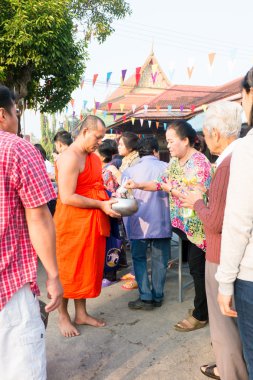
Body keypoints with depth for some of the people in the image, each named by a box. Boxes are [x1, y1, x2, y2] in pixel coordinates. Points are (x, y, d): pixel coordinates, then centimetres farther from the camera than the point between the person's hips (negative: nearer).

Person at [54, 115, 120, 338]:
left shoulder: (94, 157, 13)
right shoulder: (70, 157, -16)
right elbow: (67, 197, -23)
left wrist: (110, 201, 5)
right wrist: (101, 205, -19)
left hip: (92, 223, 9)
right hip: (72, 223, -9)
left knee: (88, 267, 15)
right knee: (68, 269, 5)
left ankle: (81, 313, 29)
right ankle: (63, 315, 22)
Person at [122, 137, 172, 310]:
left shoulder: (130, 171, -1)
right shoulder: (167, 168, 0)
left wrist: (127, 224, 11)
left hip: (140, 223, -1)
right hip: (162, 222, 1)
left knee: (139, 258, 12)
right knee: (159, 259, 12)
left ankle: (146, 297, 9)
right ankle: (158, 296, 20)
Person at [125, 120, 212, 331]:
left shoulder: (199, 162, -17)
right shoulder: (175, 160, 10)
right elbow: (163, 183, 9)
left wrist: (170, 188, -15)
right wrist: (138, 185, -3)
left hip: (197, 225, -8)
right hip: (183, 222, 8)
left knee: (198, 268, 2)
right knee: (195, 266, 16)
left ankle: (201, 315, 16)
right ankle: (203, 307, 31)